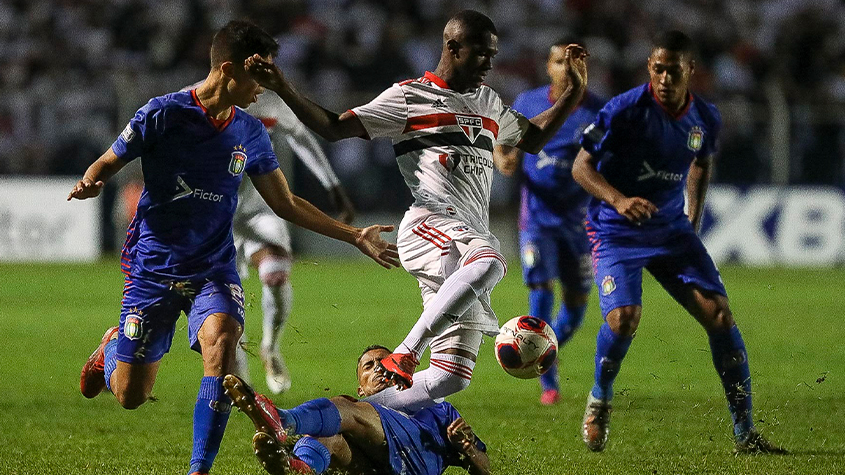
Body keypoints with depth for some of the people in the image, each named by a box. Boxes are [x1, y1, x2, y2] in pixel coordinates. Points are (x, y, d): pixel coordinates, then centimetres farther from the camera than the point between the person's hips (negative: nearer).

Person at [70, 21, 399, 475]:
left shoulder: (250, 133, 3)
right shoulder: (163, 113, -11)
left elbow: (286, 204, 13)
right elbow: (106, 165, -1)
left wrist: (356, 236, 10)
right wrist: (88, 184, -25)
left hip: (215, 270, 3)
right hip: (154, 265, -2)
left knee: (221, 340, -30)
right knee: (130, 395, 1)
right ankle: (111, 348, 39)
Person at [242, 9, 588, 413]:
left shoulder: (488, 103, 27)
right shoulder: (409, 96, 7)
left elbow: (532, 138, 43)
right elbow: (334, 128, 4)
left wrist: (574, 93, 32)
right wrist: (283, 90, -9)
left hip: (471, 239, 7)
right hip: (428, 225, -7)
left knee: (452, 376, -2)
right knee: (490, 262, -42)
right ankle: (404, 355, -39)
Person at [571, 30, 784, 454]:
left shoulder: (705, 119, -1)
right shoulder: (625, 110, -17)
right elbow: (581, 167, -14)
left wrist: (694, 216, 15)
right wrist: (619, 200, -30)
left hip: (671, 229, 4)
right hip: (617, 232, -4)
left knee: (718, 313, -8)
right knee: (623, 317, -25)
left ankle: (745, 434, -1)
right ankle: (599, 402, 7)